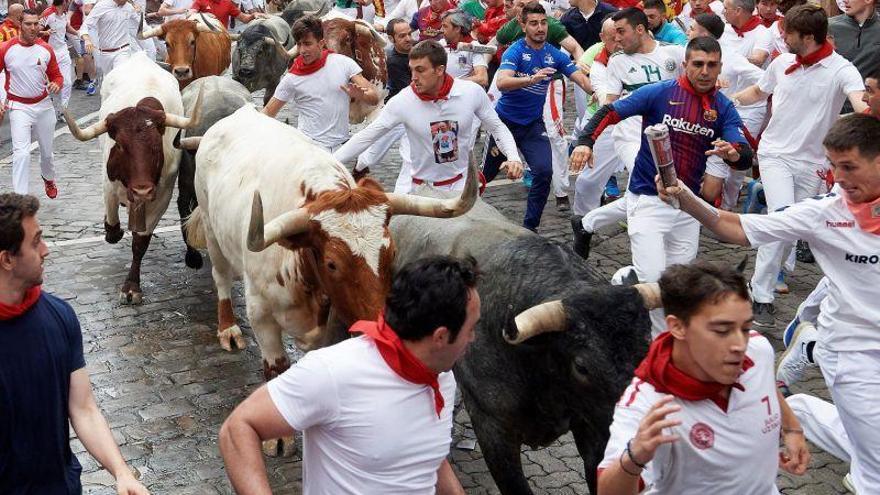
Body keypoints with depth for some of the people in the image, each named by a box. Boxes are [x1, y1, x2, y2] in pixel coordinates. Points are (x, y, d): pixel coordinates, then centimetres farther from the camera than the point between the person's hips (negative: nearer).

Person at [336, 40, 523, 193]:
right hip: (418, 186, -1)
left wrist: (513, 157, -14)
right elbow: (365, 137, -11)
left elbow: (497, 127, 2)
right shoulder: (402, 101, -16)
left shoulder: (472, 92, -13)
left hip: (459, 184, 1)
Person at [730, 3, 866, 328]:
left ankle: (763, 283, 29)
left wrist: (868, 112, -54)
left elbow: (862, 103, -31)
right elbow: (758, 92, 20)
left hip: (812, 162, 0)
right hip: (775, 153, 0)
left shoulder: (840, 70, -13)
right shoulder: (782, 63, 0)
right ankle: (762, 297, -12)